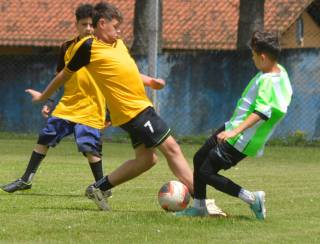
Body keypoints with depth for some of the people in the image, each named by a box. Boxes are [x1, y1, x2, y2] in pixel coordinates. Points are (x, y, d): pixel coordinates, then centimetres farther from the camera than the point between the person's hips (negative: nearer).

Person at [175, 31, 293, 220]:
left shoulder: (269, 82, -27)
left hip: (241, 141, -10)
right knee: (199, 159, 18)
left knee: (206, 173, -9)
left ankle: (253, 198, -6)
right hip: (233, 126, 10)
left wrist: (235, 132, -44)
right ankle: (199, 207, 30)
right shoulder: (279, 70, 4)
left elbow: (261, 113, -38)